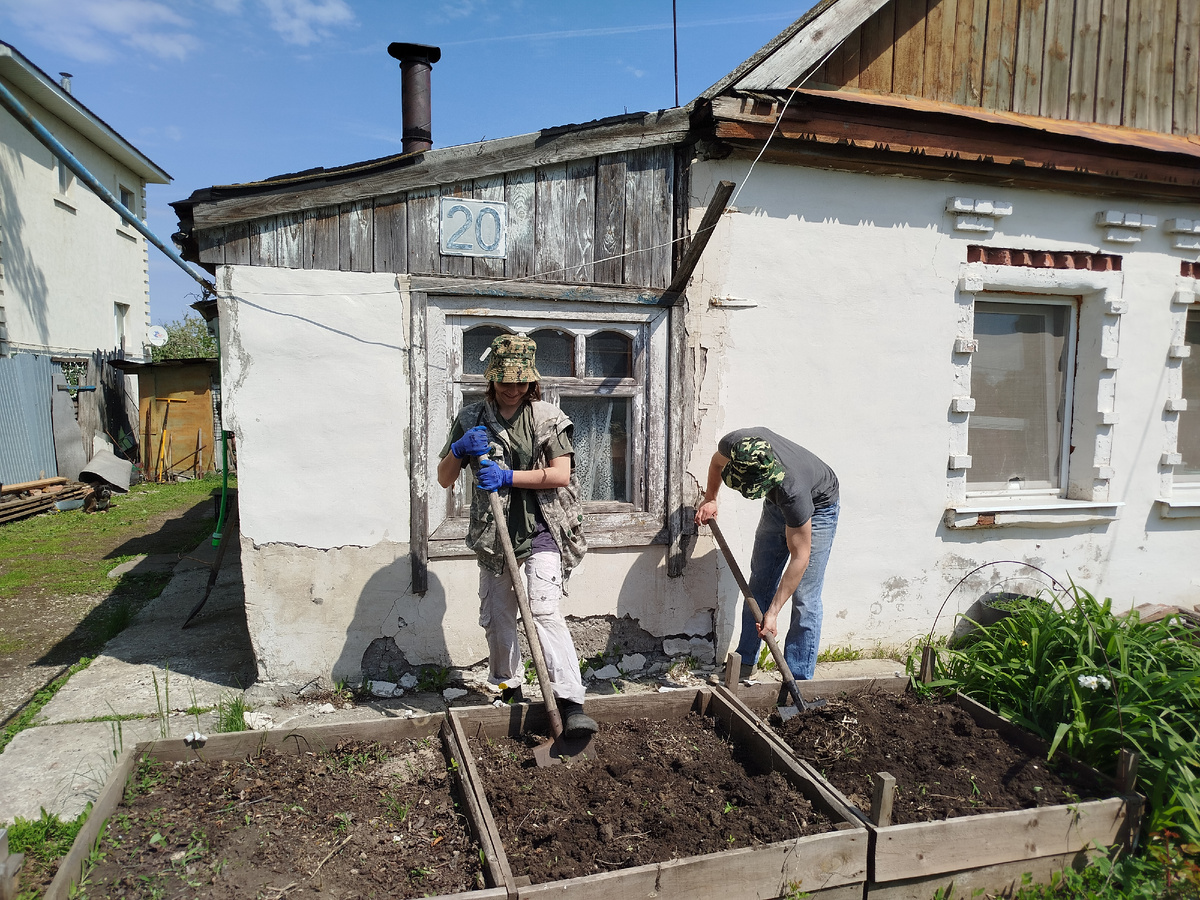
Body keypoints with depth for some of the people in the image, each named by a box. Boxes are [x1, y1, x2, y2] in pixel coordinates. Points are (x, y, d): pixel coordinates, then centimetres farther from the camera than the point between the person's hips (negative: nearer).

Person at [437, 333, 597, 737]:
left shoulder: (548, 417, -2)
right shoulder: (470, 418, 5)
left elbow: (560, 475, -10)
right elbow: (444, 479, 6)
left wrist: (508, 477, -19)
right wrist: (459, 449, -15)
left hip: (540, 530, -4)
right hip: (494, 534, 4)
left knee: (544, 610, -18)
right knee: (496, 617, 14)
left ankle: (571, 704, -17)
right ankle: (509, 689, 37)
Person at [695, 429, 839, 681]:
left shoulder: (792, 488, -44)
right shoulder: (734, 444, -31)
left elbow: (800, 556, -34)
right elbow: (717, 461, -1)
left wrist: (773, 612, -32)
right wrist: (710, 498, 0)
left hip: (817, 507, -6)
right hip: (777, 504, 6)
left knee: (804, 599, -11)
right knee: (759, 583, 8)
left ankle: (798, 681, -2)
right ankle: (745, 664, 19)